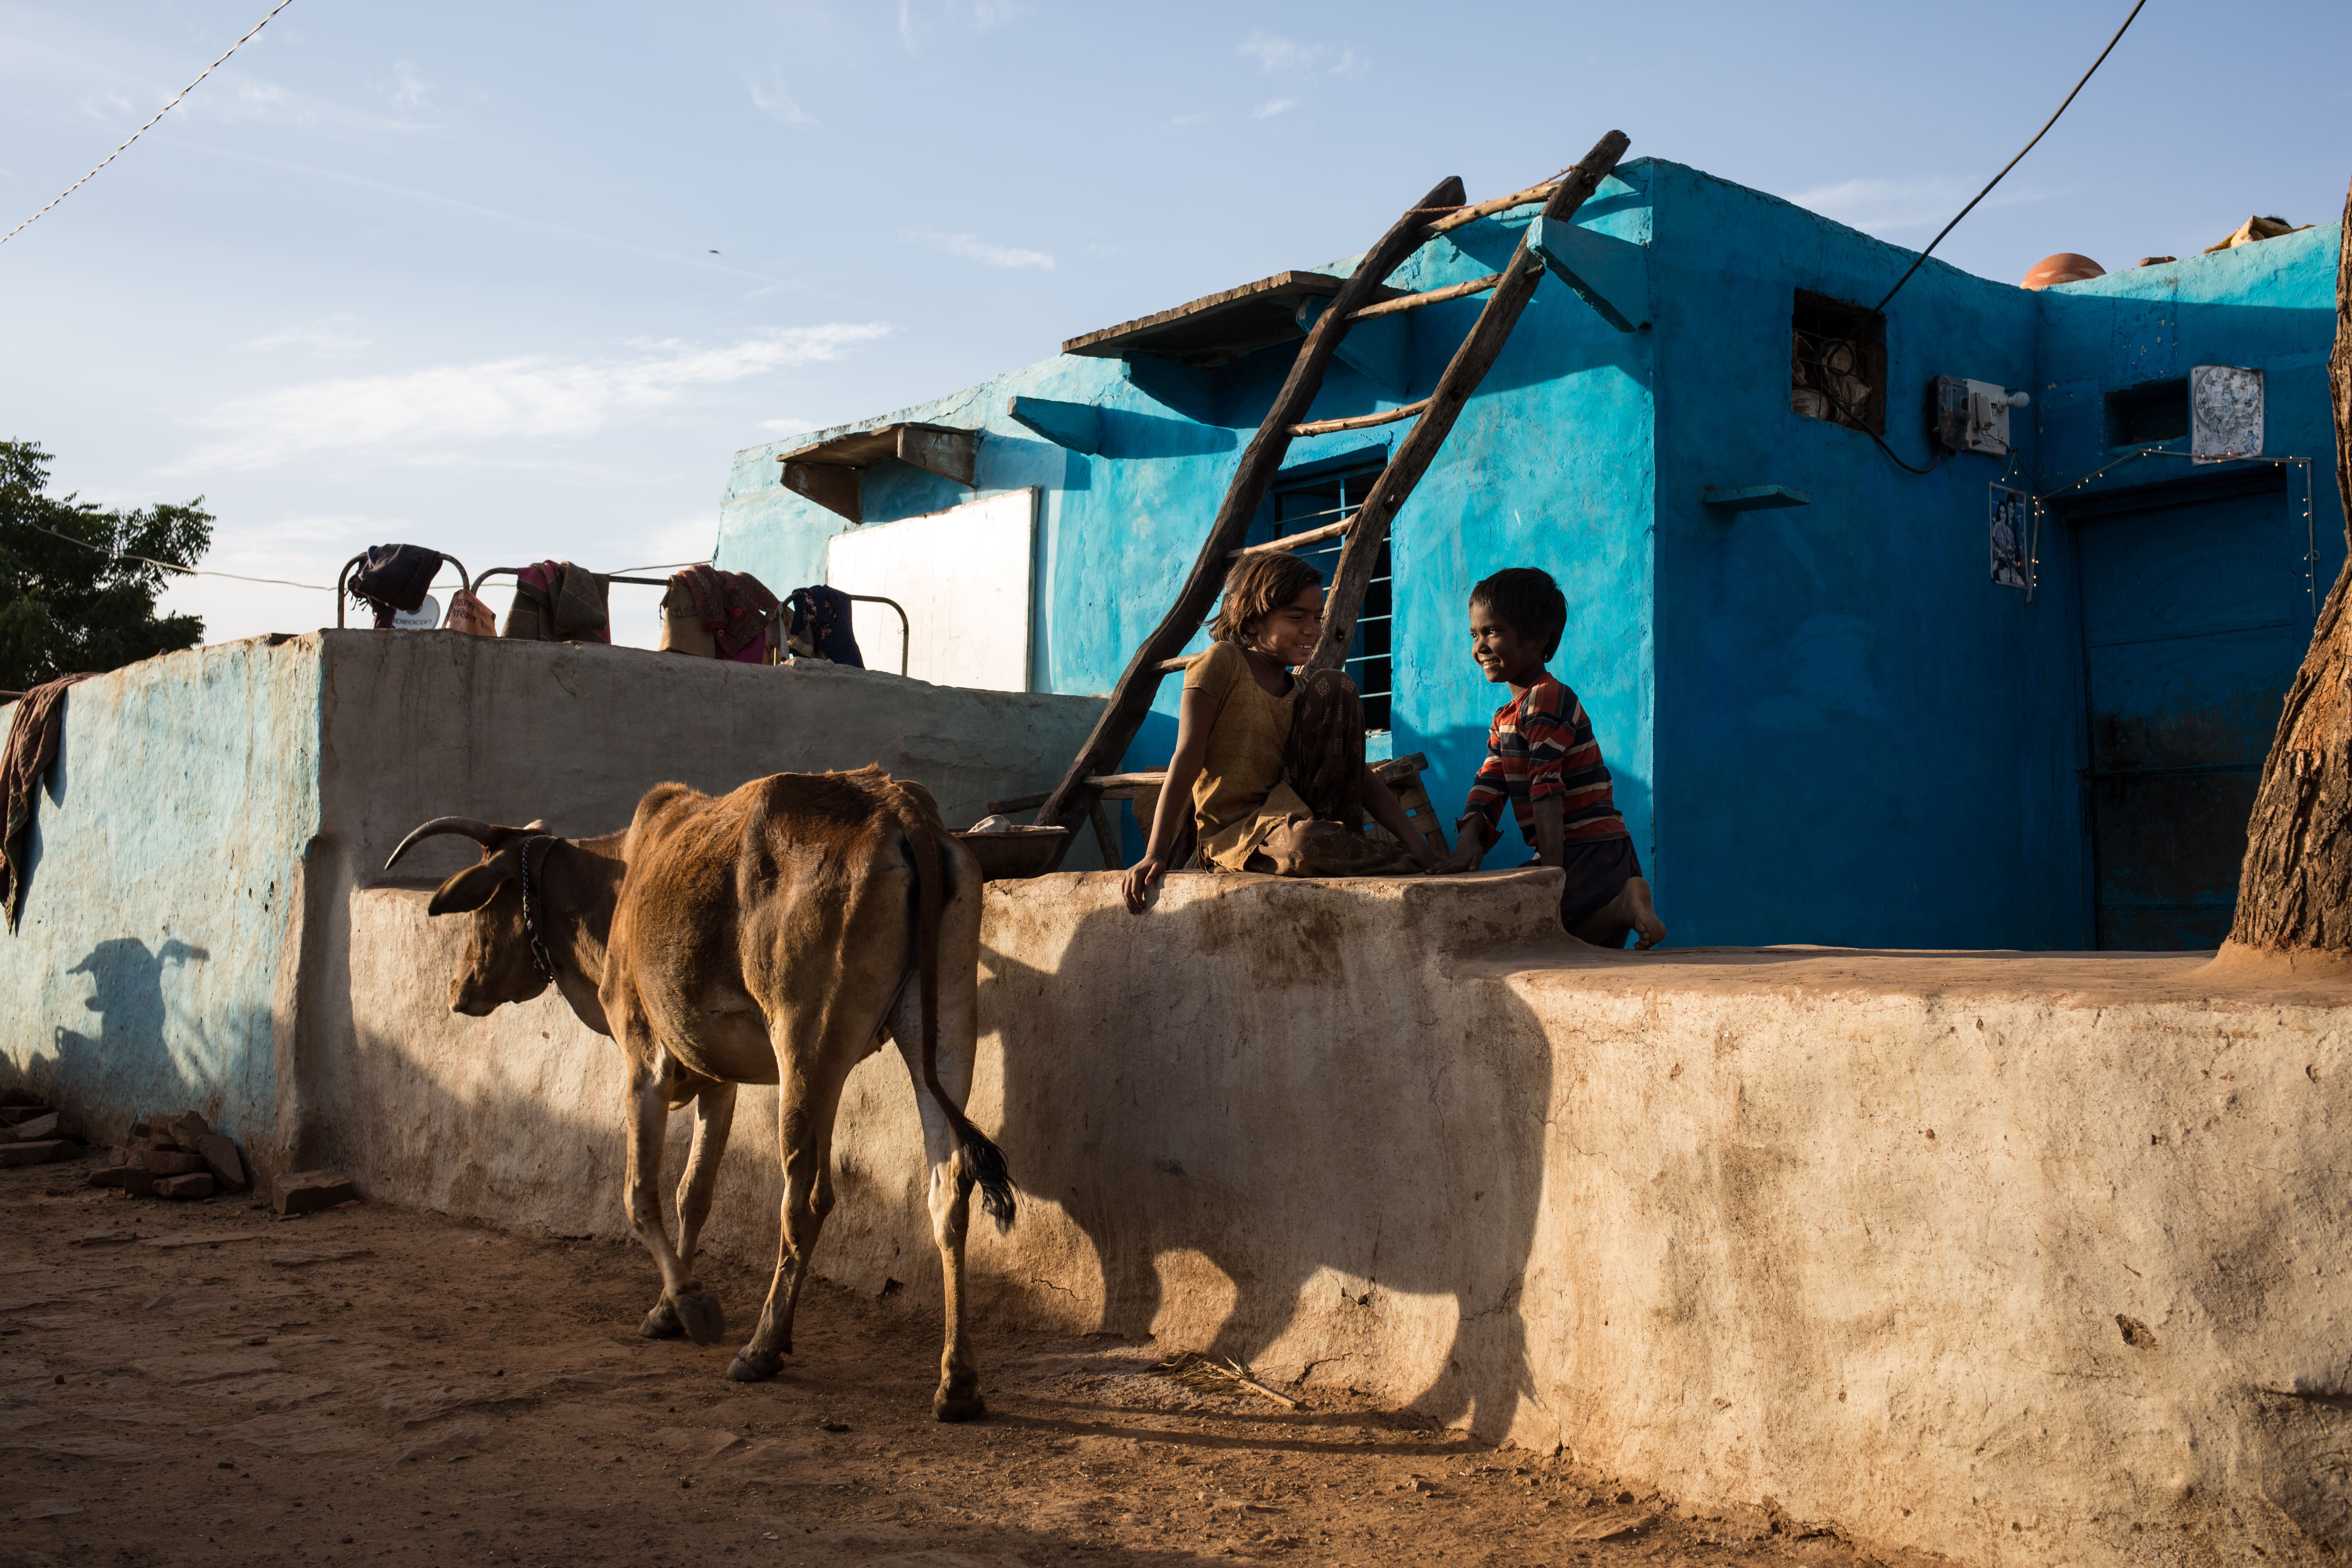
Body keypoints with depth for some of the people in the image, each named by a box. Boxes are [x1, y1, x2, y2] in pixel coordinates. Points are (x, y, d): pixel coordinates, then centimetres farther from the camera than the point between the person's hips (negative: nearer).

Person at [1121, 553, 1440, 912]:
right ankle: (1398, 866, -11)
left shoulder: (1303, 693, 12)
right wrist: (1155, 853, -21)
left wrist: (1417, 843, -6)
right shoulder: (1223, 662, -6)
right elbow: (1188, 758, -13)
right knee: (1306, 844, -41)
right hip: (1232, 836, -6)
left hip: (1289, 815, 6)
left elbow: (1356, 774, 7)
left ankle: (1345, 844, -7)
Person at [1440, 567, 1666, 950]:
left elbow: (1548, 793, -21)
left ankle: (1623, 908, -18)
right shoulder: (1504, 720, 16)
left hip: (1594, 856, -9)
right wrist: (1469, 840, -16)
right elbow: (1488, 789, 5)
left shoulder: (1548, 700, -14)